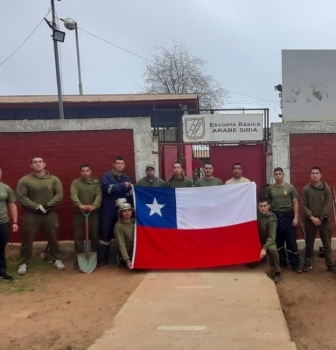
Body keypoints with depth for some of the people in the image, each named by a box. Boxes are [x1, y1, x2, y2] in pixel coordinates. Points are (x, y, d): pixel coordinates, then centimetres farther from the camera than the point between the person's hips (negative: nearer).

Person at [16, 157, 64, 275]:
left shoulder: (54, 179, 1)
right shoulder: (24, 180, -5)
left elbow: (59, 194, -3)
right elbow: (21, 197, -10)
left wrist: (49, 205, -16)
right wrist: (36, 206, -17)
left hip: (50, 214, 2)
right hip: (31, 215, -2)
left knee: (53, 238, 12)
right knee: (27, 239, 4)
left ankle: (57, 259, 28)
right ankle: (23, 263, 17)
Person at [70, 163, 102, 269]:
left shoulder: (96, 182, 4)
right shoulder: (75, 183, 3)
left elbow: (99, 195, -9)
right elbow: (73, 195, -13)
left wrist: (94, 206, -29)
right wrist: (80, 205, -32)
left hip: (93, 213, 0)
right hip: (79, 213, 0)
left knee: (95, 235, 5)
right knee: (78, 236, 3)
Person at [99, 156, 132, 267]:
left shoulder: (127, 178, 13)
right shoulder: (107, 175, 1)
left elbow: (130, 194, 12)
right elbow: (106, 188, -18)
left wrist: (130, 195, -12)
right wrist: (123, 185, -19)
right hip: (108, 210, -3)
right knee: (105, 234, -2)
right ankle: (102, 259, 6)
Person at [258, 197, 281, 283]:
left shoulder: (272, 219, -20)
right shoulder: (257, 214, -6)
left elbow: (271, 237, -27)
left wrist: (264, 248, -39)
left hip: (268, 241, -4)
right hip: (258, 240, 4)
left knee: (272, 249, -35)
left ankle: (276, 272, -14)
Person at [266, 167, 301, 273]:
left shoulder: (290, 187, -1)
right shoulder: (270, 189, 3)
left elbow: (295, 203, 0)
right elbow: (268, 204, 8)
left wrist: (296, 217, -6)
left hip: (288, 215, -2)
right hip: (275, 216, 2)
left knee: (291, 241, 0)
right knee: (278, 242, 10)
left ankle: (296, 264, 9)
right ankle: (281, 262, 23)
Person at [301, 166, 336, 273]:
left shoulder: (326, 188, -3)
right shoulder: (306, 189, -2)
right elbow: (304, 205, -4)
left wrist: (321, 218, -12)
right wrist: (312, 217, -13)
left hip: (324, 220, 0)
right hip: (310, 219, 0)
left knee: (327, 243, 4)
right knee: (309, 242, 9)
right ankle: (307, 263, 20)